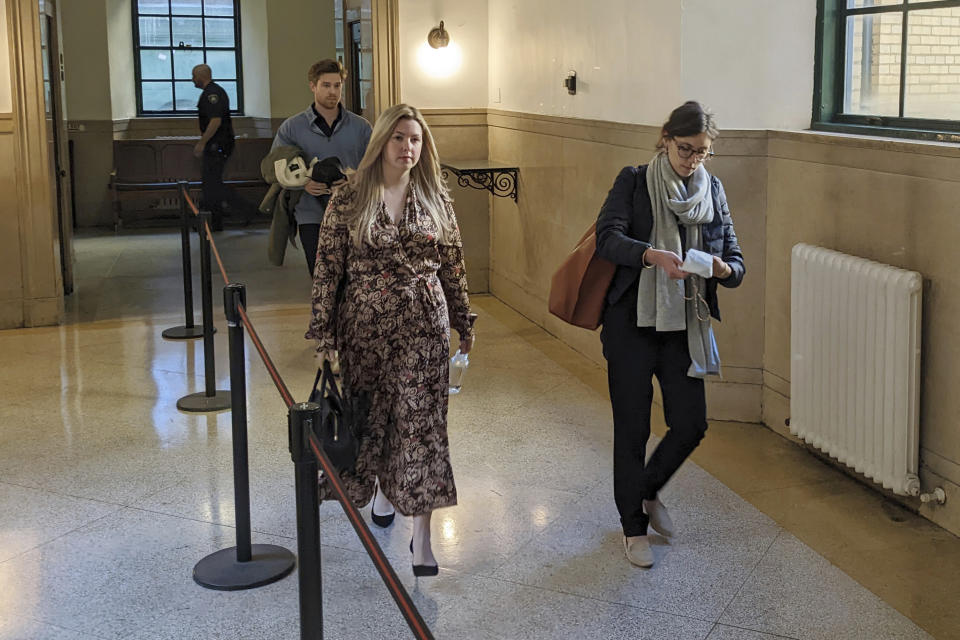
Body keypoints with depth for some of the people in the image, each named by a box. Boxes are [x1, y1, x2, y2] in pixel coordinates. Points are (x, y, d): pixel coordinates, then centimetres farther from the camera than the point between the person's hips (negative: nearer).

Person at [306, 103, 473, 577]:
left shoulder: (436, 197, 2)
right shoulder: (348, 199, -5)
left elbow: (453, 265, 9)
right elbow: (328, 269, -3)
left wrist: (463, 322, 11)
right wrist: (323, 332, -5)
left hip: (424, 325, 0)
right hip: (366, 325, 0)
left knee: (422, 421, -4)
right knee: (371, 415, 14)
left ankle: (421, 533, 0)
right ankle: (382, 486, 45)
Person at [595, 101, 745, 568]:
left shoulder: (713, 191, 9)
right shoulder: (634, 182, -3)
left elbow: (736, 262, 8)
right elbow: (608, 236, -18)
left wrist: (723, 269, -16)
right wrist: (652, 255, -35)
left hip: (685, 324, 4)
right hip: (632, 323, -4)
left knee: (691, 425, 3)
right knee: (632, 428, 3)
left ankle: (648, 491, 33)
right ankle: (633, 526, 21)